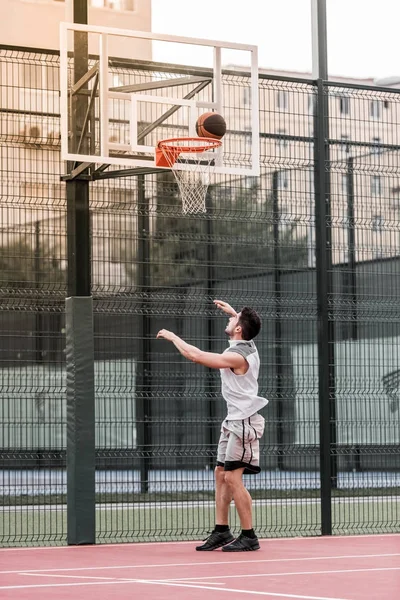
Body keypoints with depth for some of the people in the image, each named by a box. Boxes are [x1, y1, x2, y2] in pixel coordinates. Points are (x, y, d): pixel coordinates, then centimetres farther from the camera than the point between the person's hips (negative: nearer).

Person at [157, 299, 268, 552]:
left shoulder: (237, 357, -21)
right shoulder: (247, 346, 5)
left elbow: (195, 355, -20)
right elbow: (247, 324, 32)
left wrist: (172, 336, -7)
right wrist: (233, 311, 39)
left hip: (244, 423, -10)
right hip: (234, 421, 10)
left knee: (233, 477, -10)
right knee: (221, 474, 10)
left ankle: (249, 537, -5)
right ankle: (221, 531, 15)